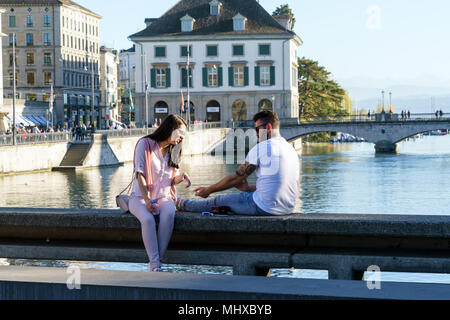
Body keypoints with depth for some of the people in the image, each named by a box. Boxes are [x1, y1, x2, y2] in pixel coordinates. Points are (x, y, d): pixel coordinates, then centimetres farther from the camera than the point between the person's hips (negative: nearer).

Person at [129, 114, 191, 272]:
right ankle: (155, 265, -38)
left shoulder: (172, 151, 17)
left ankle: (156, 262, -33)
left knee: (168, 215, -33)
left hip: (164, 197, 4)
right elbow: (140, 174, -11)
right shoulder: (145, 144, -3)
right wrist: (147, 200, -22)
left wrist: (182, 177, -6)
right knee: (148, 219, -37)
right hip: (141, 196, -4)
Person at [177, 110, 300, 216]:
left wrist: (209, 190, 10)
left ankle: (182, 205, 35)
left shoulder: (261, 148, -9)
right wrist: (249, 188, 27)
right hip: (288, 208, 8)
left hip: (265, 207, -8)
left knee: (219, 200, 13)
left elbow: (235, 177, -2)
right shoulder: (292, 150, 14)